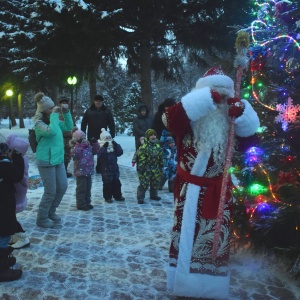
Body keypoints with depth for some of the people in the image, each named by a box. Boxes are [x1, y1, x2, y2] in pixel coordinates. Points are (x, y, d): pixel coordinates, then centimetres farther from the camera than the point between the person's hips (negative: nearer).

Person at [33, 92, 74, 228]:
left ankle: (51, 212, 33)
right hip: (46, 162, -8)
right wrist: (54, 115, -26)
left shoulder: (53, 120, 7)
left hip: (58, 160, 8)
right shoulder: (39, 123, -17)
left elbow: (69, 127, 16)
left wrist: (66, 112, 3)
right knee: (50, 192, -1)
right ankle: (42, 218, 18)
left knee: (62, 187, 14)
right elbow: (52, 131, -37)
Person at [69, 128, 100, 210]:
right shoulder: (75, 147, -13)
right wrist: (79, 145, -34)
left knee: (88, 188, 16)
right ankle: (81, 204, 9)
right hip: (80, 172, -8)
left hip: (88, 171, 8)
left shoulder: (88, 146, 9)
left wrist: (95, 143, 1)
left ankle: (87, 202, 28)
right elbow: (74, 154, -32)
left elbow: (96, 151, 16)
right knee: (81, 189, 0)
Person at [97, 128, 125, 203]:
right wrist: (104, 147, -31)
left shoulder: (114, 146, 9)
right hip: (106, 168, -5)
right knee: (107, 183, 0)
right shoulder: (101, 147, -8)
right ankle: (107, 197, 11)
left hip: (114, 167, 6)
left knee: (116, 182, 12)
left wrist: (116, 145, -12)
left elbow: (120, 152, -3)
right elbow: (100, 155, -26)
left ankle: (118, 196, 23)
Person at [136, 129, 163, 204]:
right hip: (146, 169, -6)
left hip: (155, 169, 7)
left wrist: (161, 167, 17)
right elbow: (141, 158, -16)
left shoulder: (158, 146, 8)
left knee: (155, 183, 16)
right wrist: (141, 168, -18)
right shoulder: (143, 147, -13)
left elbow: (160, 157, 16)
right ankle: (140, 197, 3)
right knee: (144, 184, -7)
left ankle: (153, 195, 35)